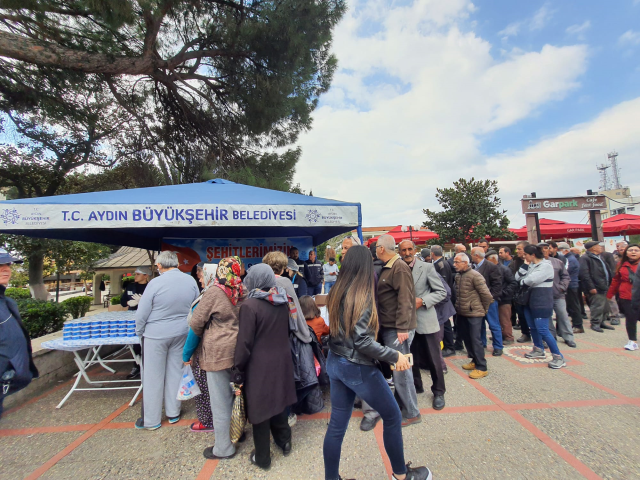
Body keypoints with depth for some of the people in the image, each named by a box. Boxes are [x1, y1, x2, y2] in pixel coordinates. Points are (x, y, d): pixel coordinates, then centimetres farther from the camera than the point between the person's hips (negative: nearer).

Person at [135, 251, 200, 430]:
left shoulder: (155, 283, -18)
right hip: (181, 334, 4)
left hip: (156, 335, -4)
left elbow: (142, 313, -10)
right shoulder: (190, 280, -6)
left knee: (153, 376, 11)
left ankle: (151, 420, 26)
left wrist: (139, 332, 8)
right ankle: (173, 413, 31)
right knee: (175, 372, 16)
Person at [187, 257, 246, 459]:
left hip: (218, 351, -5)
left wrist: (201, 336, 8)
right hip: (238, 349, 6)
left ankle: (223, 448, 24)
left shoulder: (214, 292, -16)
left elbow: (196, 322, -10)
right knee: (236, 394, 23)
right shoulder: (243, 291, -3)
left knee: (220, 399, 9)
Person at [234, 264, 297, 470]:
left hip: (259, 365, -5)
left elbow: (244, 342, -17)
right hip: (281, 361, 5)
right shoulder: (283, 301, -2)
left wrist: (238, 370, -7)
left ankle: (262, 458, 31)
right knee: (278, 401, 24)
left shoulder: (249, 305, -20)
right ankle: (284, 441, 42)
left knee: (260, 407, 13)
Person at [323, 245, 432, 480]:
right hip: (357, 368, -7)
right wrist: (395, 356, -14)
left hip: (335, 363, 7)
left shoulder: (337, 292, 0)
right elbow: (363, 342, -24)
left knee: (337, 424, 18)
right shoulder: (362, 295, -21)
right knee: (392, 416, 17)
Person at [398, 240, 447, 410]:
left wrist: (422, 300, -18)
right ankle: (416, 387, 37)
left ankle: (438, 392, 29)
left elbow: (441, 292, -6)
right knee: (411, 358, 16)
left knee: (433, 359, 8)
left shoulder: (427, 268, -6)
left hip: (426, 321, -2)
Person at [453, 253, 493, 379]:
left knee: (475, 340, -1)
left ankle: (481, 368, 12)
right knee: (466, 338, 16)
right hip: (462, 313, 7)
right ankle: (474, 360, 33)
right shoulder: (458, 276, 5)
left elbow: (486, 295, -15)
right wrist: (458, 307, 13)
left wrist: (483, 309, -5)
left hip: (474, 313, -7)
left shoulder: (475, 275, -17)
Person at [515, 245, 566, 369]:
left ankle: (559, 357, 3)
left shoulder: (546, 266, -12)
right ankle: (539, 350, 34)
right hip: (530, 300, 8)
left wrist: (523, 281, -4)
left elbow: (532, 279, -24)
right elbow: (517, 278, 1)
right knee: (533, 327, 18)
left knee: (542, 330, -9)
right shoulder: (530, 265, 8)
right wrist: (525, 265, -4)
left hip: (542, 302, -8)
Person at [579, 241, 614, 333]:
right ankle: (595, 324, 7)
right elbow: (584, 274, -20)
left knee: (605, 306, 15)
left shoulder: (599, 257, 17)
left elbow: (607, 270, 24)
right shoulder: (585, 258, -15)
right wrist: (591, 287, -22)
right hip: (596, 288, -10)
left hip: (604, 287, 10)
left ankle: (601, 322, 28)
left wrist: (609, 284, 16)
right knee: (597, 306, -5)